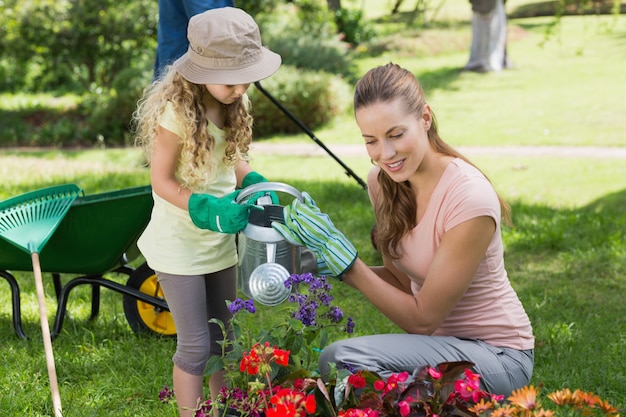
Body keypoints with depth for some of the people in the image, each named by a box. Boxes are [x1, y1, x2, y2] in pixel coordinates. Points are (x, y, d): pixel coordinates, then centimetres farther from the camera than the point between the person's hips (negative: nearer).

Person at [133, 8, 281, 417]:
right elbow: (162, 182, -19)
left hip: (221, 242, 7)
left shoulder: (234, 104, -5)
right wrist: (209, 210, -31)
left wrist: (254, 183, -10)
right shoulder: (175, 111, -25)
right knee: (196, 347, 0)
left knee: (224, 338, 18)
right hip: (180, 246, -7)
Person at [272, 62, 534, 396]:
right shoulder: (382, 182, -3)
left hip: (498, 356, -6)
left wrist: (345, 259, -23)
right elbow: (402, 280, 6)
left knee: (344, 359, -26)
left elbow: (422, 318, -19)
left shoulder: (470, 199, -25)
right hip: (445, 340, 7)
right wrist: (328, 259, -10)